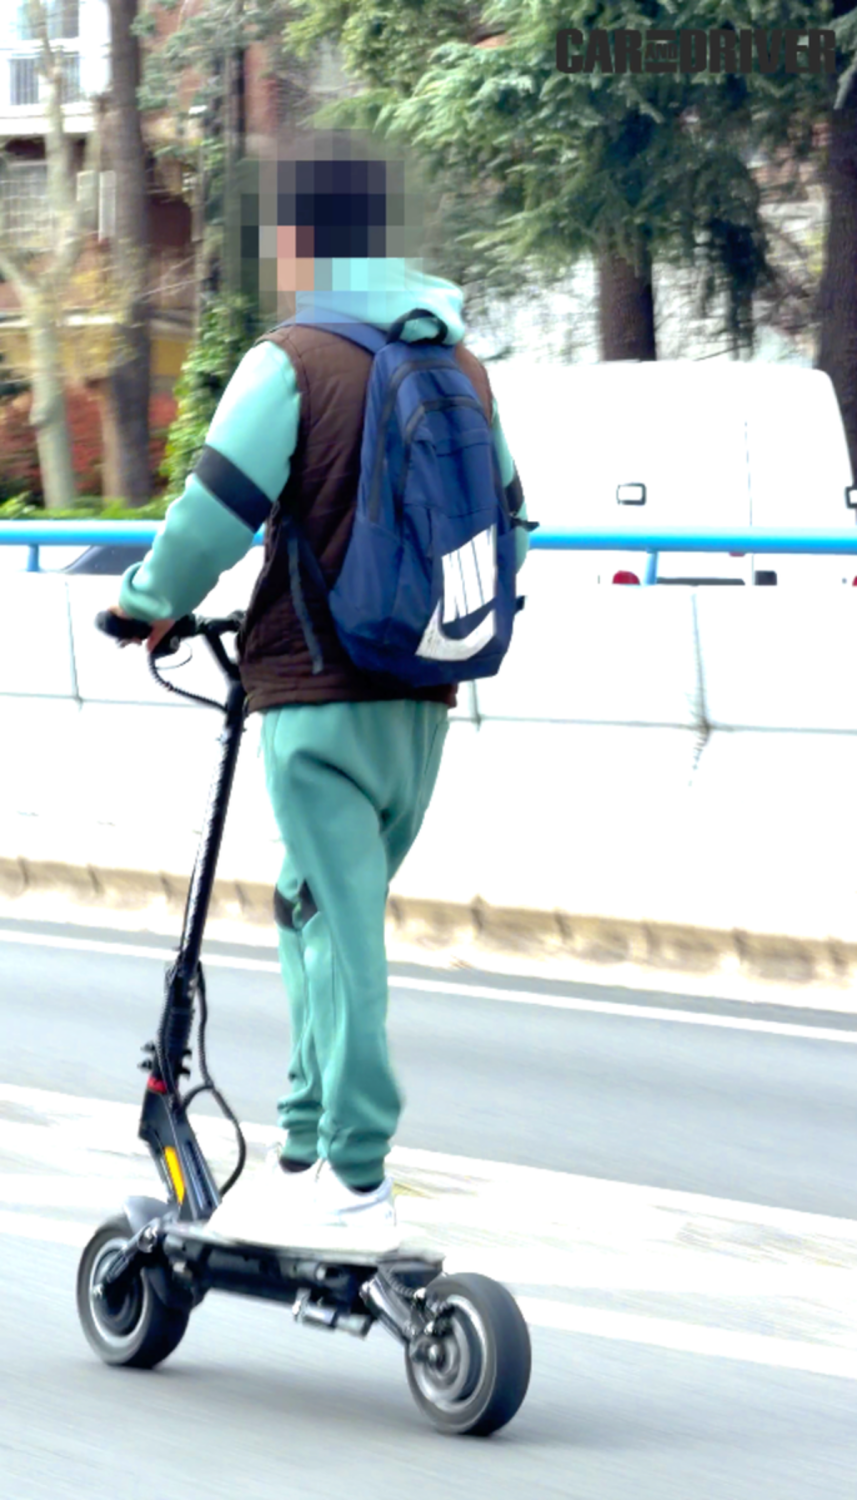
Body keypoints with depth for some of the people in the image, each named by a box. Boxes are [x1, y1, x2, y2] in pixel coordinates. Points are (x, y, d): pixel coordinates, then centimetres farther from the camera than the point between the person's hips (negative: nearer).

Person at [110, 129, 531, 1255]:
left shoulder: (293, 364, -9)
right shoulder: (462, 367, 11)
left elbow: (213, 517, -12)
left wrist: (150, 602, 6)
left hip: (320, 697, -6)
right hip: (422, 700, 6)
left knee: (339, 930, -7)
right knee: (322, 917, 17)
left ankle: (357, 1187, -9)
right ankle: (310, 1148, 19)